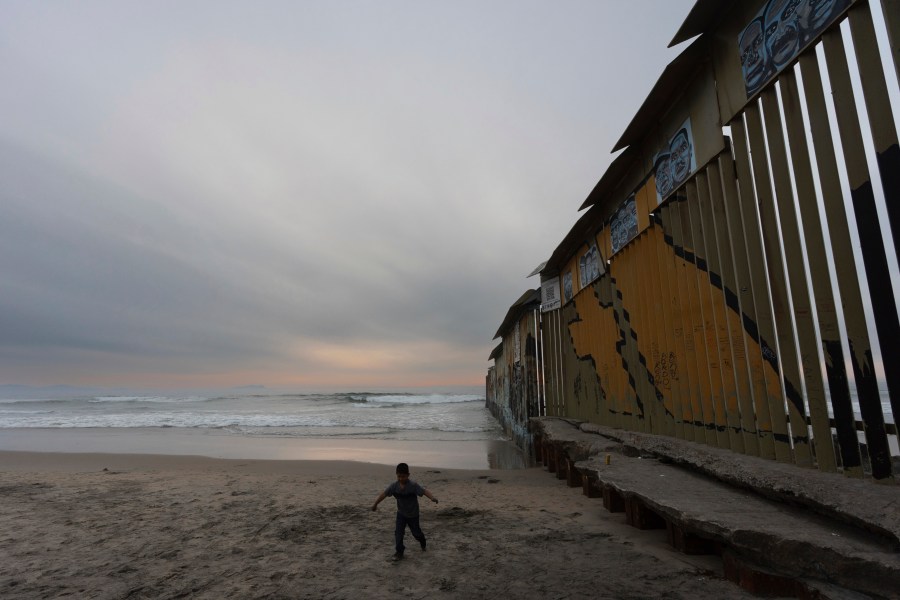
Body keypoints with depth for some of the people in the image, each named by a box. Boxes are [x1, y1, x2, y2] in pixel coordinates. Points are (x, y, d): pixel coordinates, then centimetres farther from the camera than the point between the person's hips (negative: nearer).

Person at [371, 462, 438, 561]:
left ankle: (423, 544, 44)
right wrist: (375, 504, -9)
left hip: (413, 514, -3)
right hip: (401, 513, 3)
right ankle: (399, 551, 7)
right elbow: (384, 494, -9)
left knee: (416, 532, 13)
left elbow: (424, 491, -38)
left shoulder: (413, 485, -28)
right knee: (398, 532, -9)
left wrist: (432, 498, -56)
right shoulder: (394, 485, -16)